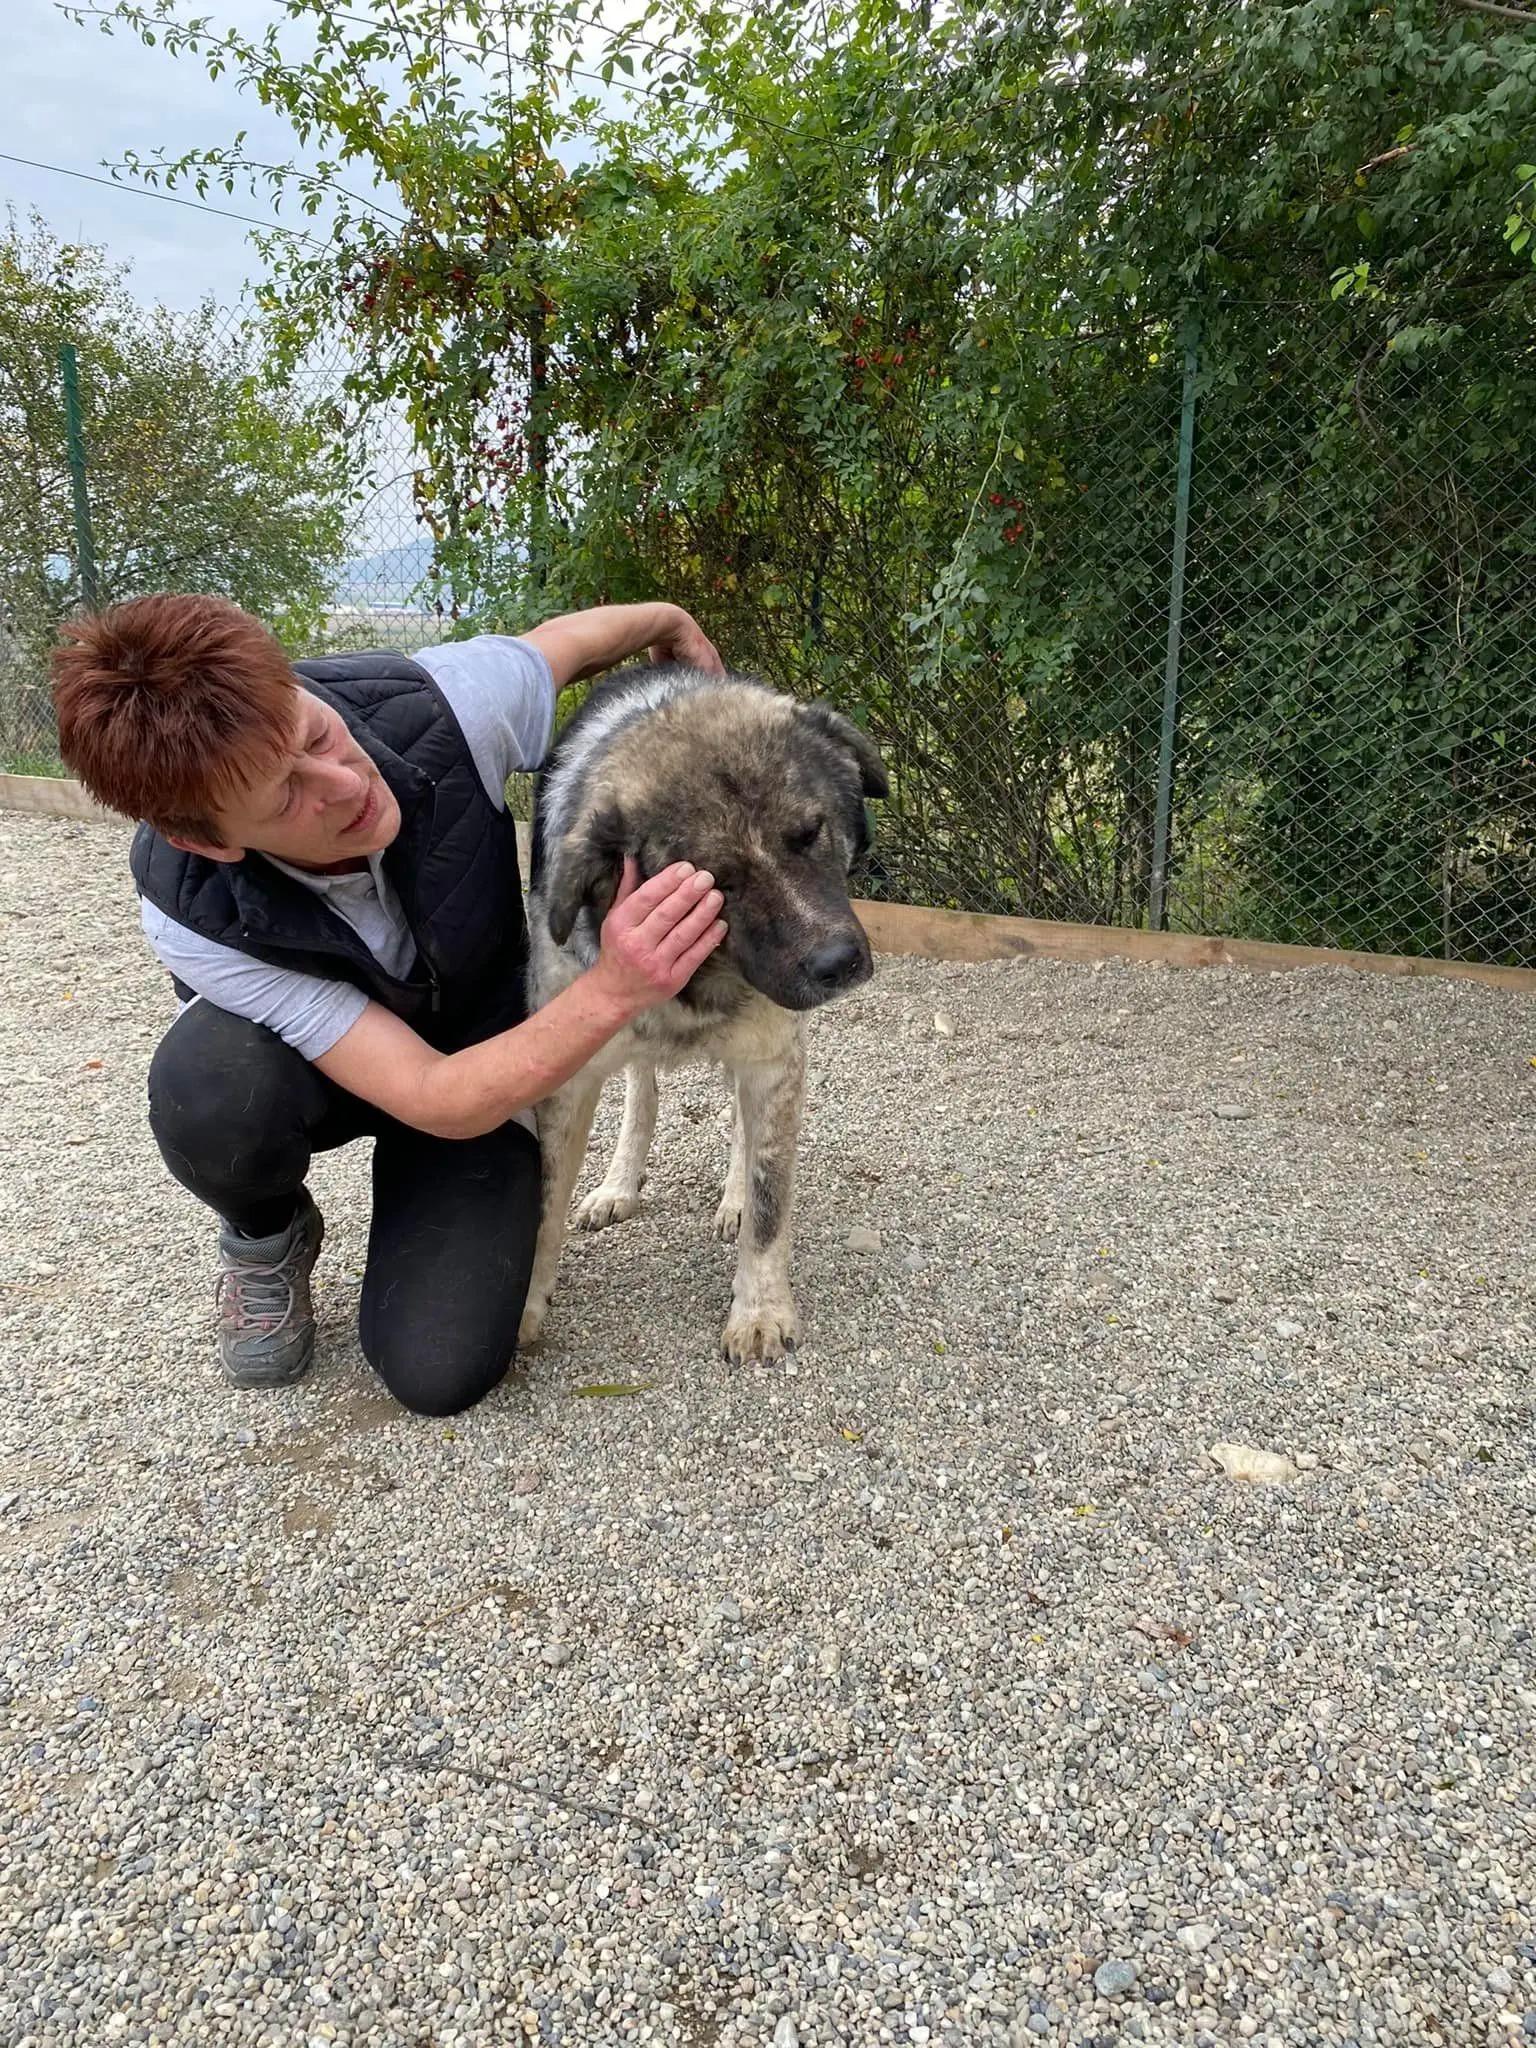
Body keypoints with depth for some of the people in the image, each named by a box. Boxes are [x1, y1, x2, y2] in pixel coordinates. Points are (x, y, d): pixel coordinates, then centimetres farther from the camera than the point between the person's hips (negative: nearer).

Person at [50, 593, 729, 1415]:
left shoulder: (435, 705, -34)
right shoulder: (190, 914, -34)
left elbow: (571, 637, -9)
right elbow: (438, 1101, -37)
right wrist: (612, 991, -53)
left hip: (486, 1042, 1)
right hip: (315, 1063, 0)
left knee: (439, 1367, -17)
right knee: (208, 1090, -37)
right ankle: (268, 1241, -1)